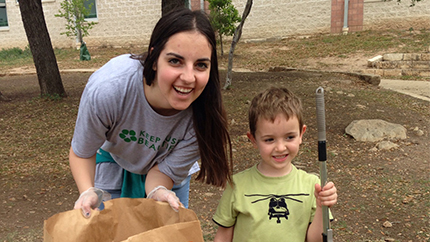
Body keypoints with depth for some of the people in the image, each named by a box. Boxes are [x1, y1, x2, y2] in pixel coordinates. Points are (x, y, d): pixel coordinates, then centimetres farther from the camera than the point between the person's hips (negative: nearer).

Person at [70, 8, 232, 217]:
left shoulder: (203, 113, -35)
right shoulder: (106, 89, -39)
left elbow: (166, 168, -22)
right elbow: (82, 152, -21)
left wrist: (158, 191, -44)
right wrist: (88, 192, -39)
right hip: (114, 160, -1)